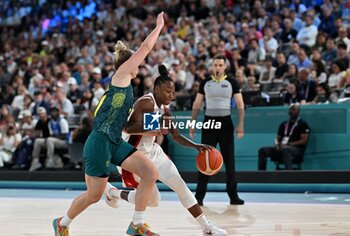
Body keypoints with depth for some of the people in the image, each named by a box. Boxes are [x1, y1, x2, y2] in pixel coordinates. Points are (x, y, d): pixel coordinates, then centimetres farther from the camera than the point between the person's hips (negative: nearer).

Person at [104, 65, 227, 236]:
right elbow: (129, 127, -34)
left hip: (153, 152, 8)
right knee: (153, 200, -4)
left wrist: (195, 146, -4)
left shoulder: (165, 111, 4)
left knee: (181, 186, -2)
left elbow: (176, 136, 13)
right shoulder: (146, 103, -22)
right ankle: (112, 192, 21)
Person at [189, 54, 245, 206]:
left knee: (229, 160, 2)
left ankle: (233, 196, 7)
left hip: (226, 123, -1)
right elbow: (197, 104, 9)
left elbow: (240, 105, -1)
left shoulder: (232, 83, 1)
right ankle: (199, 195, 2)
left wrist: (240, 124, -11)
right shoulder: (205, 83, 5)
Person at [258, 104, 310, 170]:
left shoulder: (303, 124, 3)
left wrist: (288, 144, -16)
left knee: (285, 149, -42)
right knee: (263, 150, -13)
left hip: (297, 149, -6)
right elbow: (278, 138, 25)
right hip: (281, 148, 6)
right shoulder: (284, 124, 22)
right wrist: (278, 144, -1)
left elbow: (304, 141, -8)